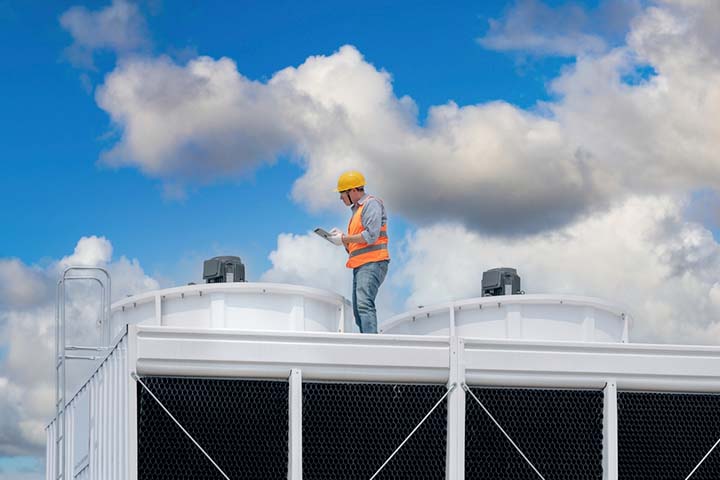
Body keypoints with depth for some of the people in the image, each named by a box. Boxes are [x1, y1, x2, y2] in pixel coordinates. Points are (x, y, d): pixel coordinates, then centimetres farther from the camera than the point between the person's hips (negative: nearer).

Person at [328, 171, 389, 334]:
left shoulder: (371, 204, -3)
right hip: (360, 265, 10)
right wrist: (341, 236, 8)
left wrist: (344, 238, -8)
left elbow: (371, 236, -16)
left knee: (364, 304, -24)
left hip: (372, 263, -10)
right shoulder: (357, 209, 26)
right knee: (358, 311, 5)